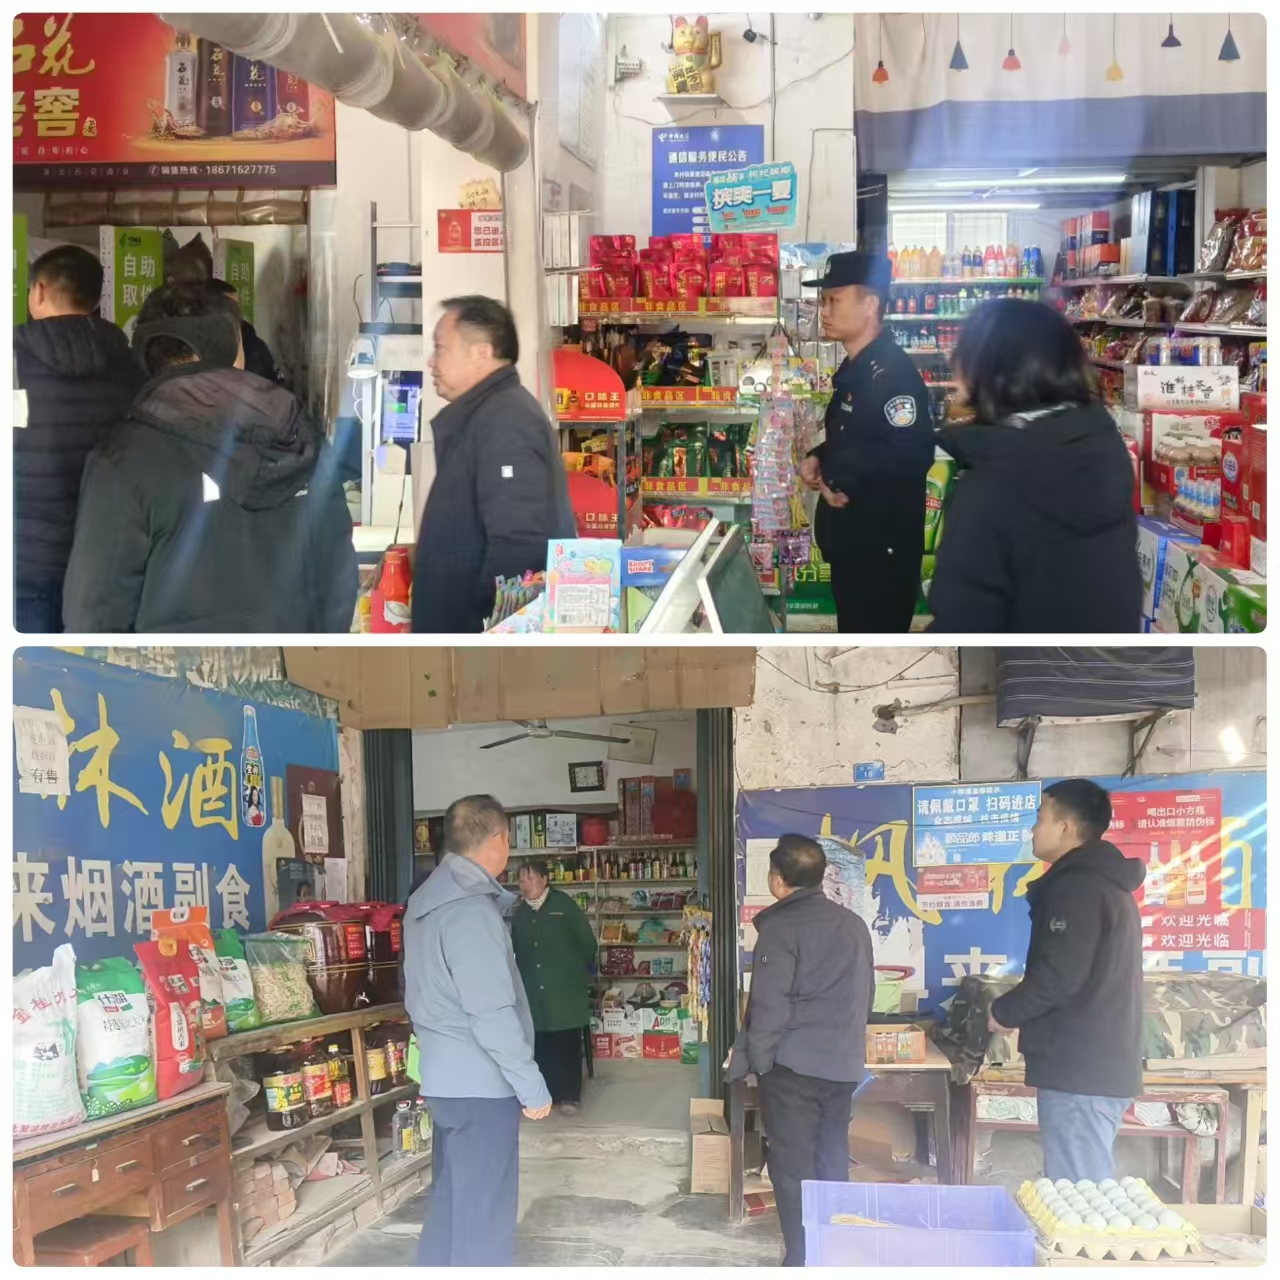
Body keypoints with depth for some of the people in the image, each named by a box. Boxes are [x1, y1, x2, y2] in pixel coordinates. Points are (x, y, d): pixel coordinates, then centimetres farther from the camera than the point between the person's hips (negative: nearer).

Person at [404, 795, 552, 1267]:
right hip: (480, 1084, -10)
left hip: (448, 1078, 10)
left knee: (452, 1201, 17)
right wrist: (532, 1086, -17)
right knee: (484, 1213, -1)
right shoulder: (470, 910, -21)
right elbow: (491, 1014, -23)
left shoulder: (429, 901, 10)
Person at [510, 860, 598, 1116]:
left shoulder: (563, 904, -5)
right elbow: (516, 949, 18)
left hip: (564, 991, -4)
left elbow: (587, 942, -1)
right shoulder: (520, 912, 9)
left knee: (567, 1045, -1)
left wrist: (579, 971, 6)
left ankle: (569, 1096, 5)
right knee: (540, 1046, 6)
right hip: (534, 993, 4)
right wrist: (524, 975, 11)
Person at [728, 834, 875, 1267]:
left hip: (793, 1064, -6)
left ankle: (803, 1264, 0)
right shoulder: (855, 924, 9)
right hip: (844, 1063, 6)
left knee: (793, 1169, 0)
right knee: (833, 1163, 14)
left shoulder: (781, 928, -12)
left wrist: (754, 1059, -5)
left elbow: (768, 1005, -14)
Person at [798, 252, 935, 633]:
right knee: (855, 636, 20)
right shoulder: (855, 369, 13)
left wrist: (844, 480, -20)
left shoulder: (892, 373, -20)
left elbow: (912, 455, -31)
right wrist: (820, 459, 6)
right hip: (852, 540, 10)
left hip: (882, 546, -10)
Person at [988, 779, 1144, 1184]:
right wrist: (1020, 1008, 20)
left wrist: (1005, 1011, -5)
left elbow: (1060, 975, -21)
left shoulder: (1076, 886, -13)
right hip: (1101, 1063, 10)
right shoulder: (1105, 882, 19)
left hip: (1079, 1066, -10)